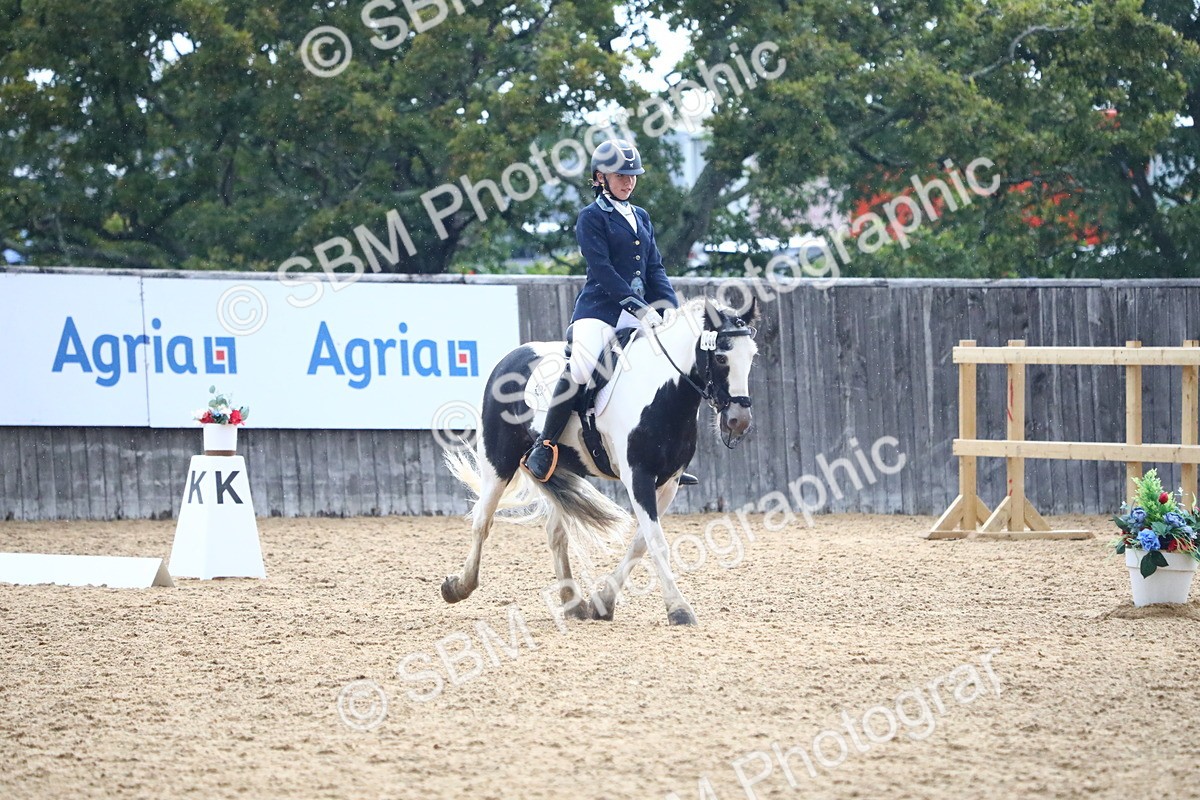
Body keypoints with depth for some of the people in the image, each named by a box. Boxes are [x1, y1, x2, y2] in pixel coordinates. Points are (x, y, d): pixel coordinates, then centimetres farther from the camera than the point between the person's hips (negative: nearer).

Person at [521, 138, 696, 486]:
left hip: (637, 312, 7)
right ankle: (545, 445, -18)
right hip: (600, 310, -7)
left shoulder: (641, 218, 19)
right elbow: (601, 268, -12)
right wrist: (638, 306, -21)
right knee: (580, 368, -28)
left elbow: (655, 269, 16)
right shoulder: (592, 217, -1)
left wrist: (672, 310, 1)